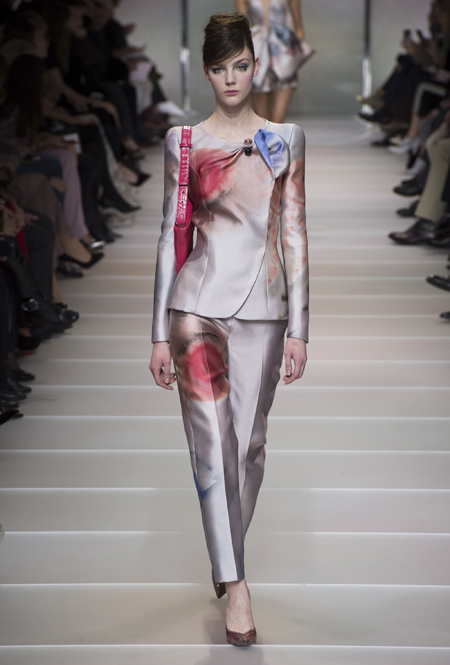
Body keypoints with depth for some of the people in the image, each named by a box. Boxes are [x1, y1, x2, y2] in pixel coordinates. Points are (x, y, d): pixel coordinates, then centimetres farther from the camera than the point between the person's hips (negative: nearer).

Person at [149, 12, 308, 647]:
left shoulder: (286, 138, 6)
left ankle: (227, 556, 28)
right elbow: (170, 234, 5)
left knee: (250, 443, 8)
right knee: (212, 442, -8)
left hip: (263, 308, 1)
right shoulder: (184, 140, 4)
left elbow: (295, 234, 5)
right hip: (199, 303, -1)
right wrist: (160, 332, 2)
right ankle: (236, 585, -6)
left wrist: (299, 327, 1)